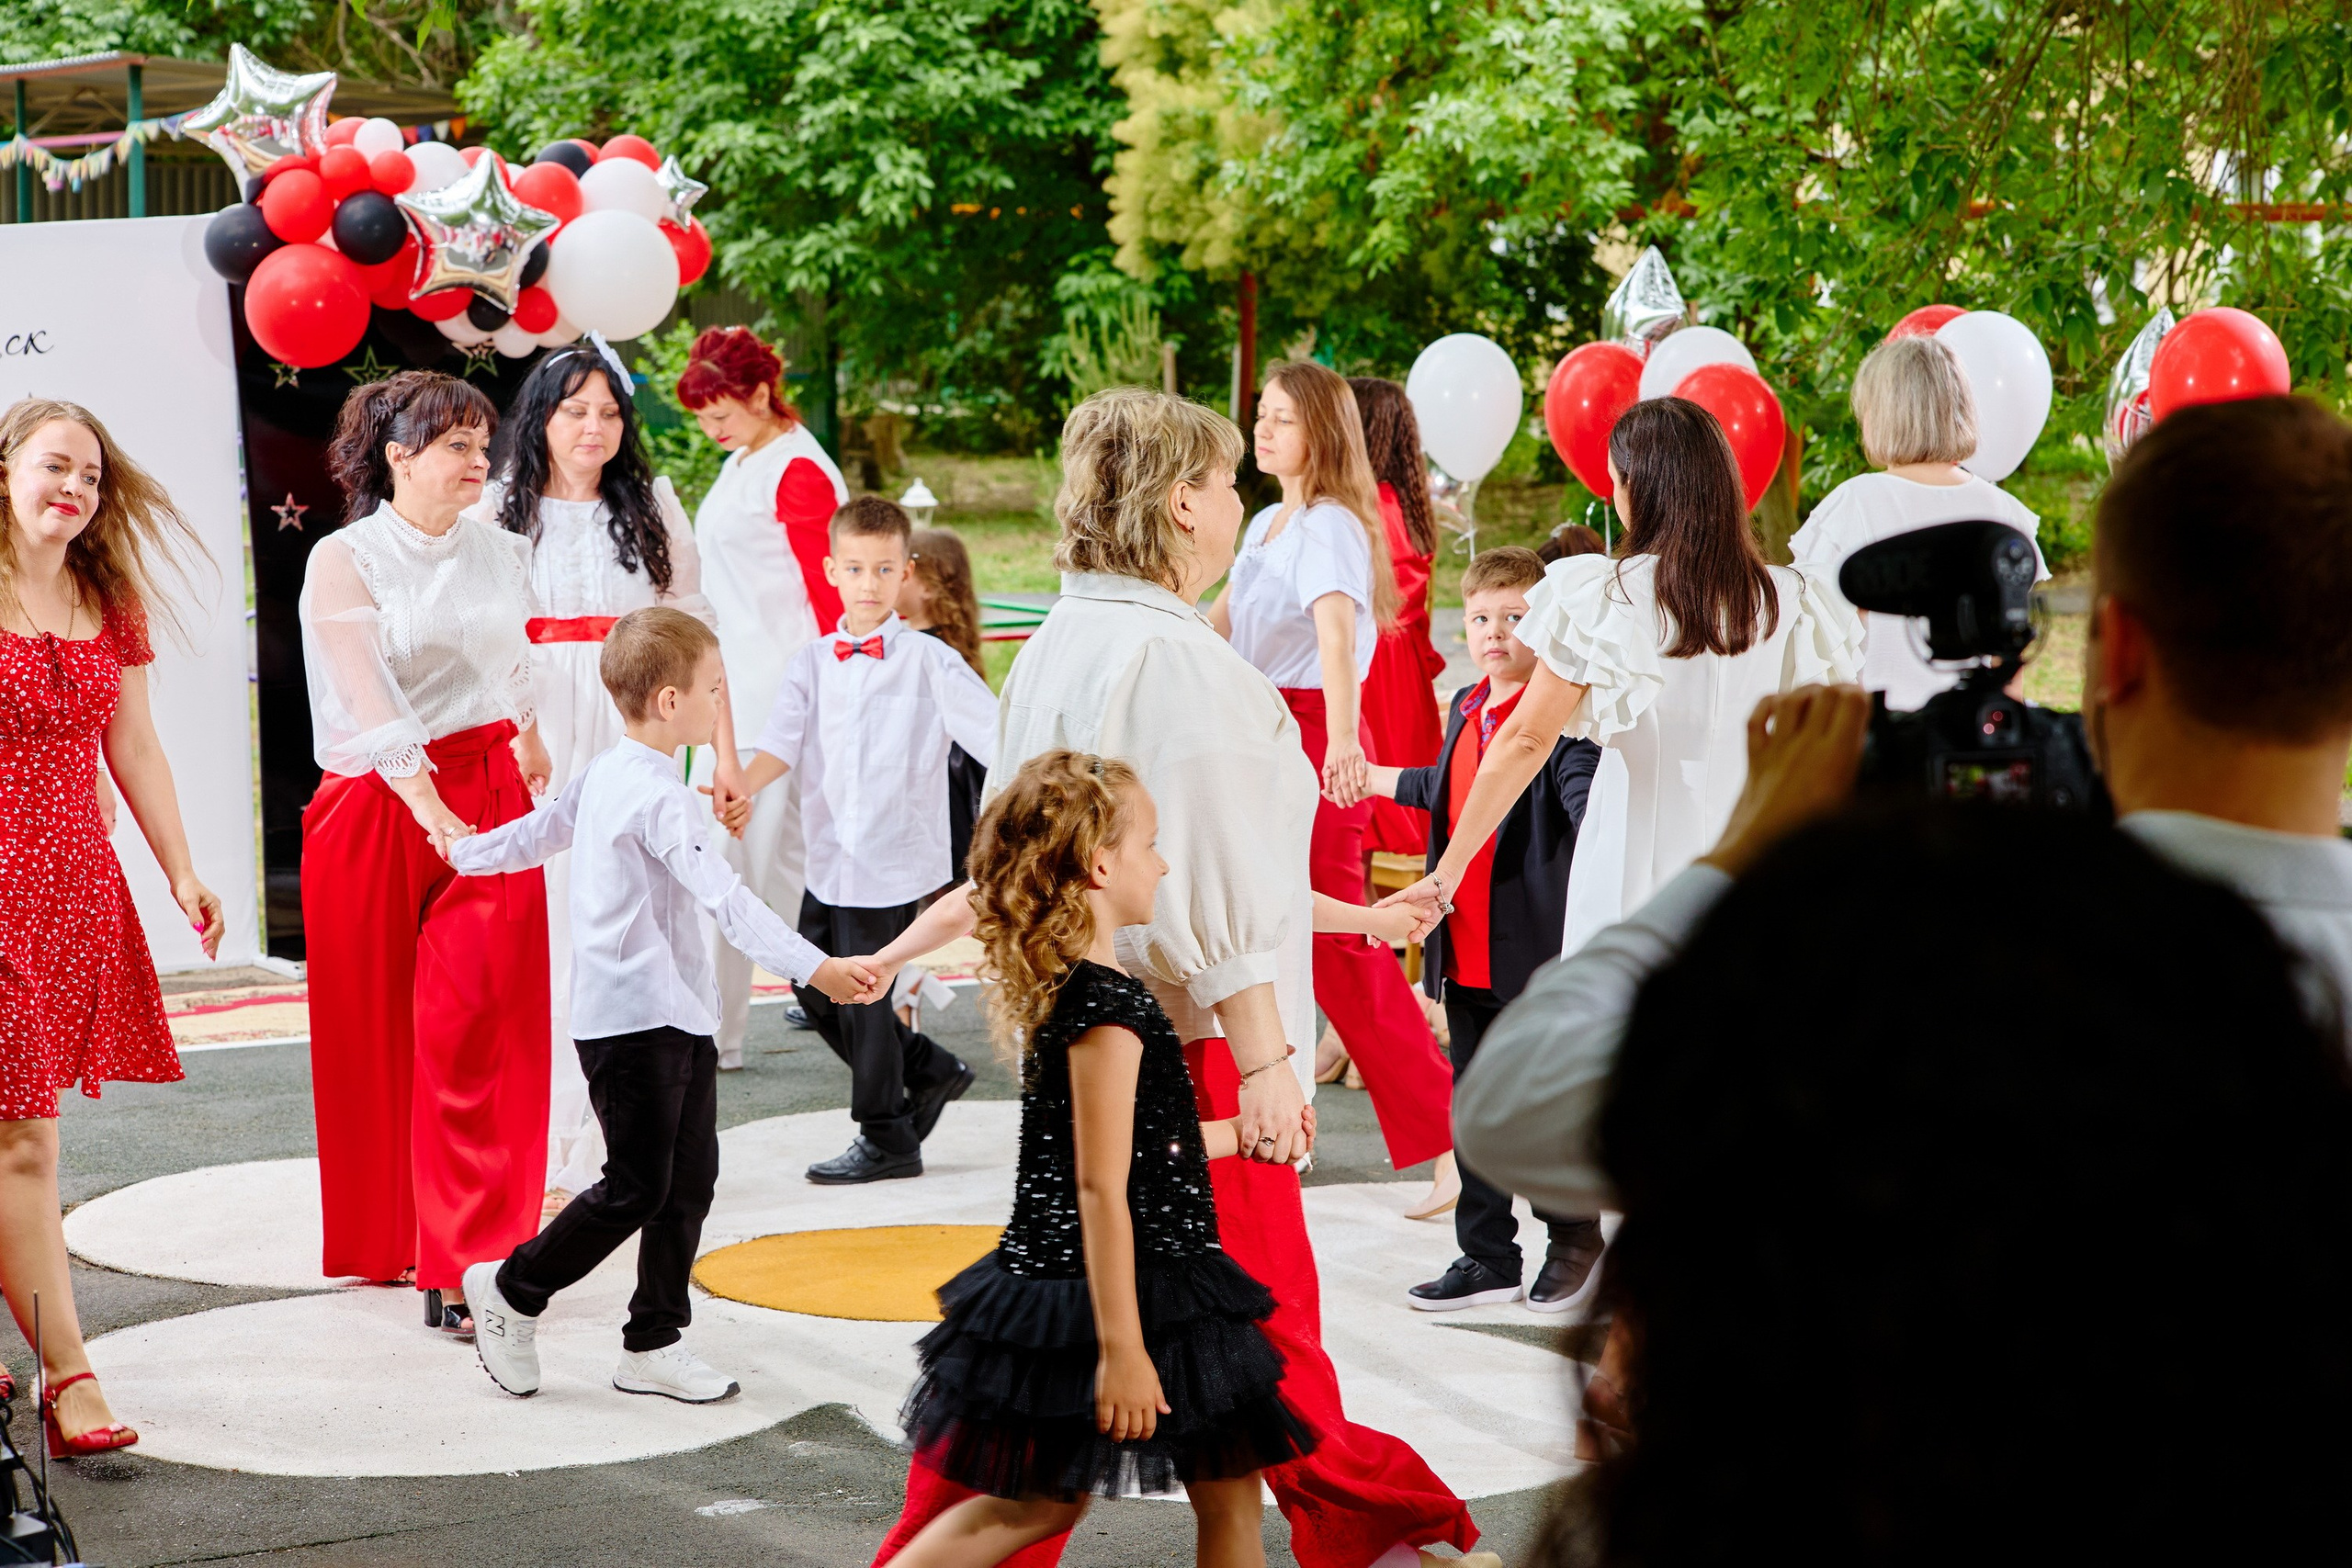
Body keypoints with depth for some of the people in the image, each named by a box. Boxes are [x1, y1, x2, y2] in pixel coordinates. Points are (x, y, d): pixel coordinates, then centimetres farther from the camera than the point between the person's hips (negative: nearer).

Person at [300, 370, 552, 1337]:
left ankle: (463, 1265, -6)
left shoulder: (501, 552, 8)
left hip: (490, 795, 3)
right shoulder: (343, 561, -7)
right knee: (376, 1031, 7)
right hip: (382, 809, -3)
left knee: (478, 1025, -8)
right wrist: (434, 810, -29)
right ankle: (384, 1242, 25)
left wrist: (531, 754, 31)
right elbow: (371, 703, -19)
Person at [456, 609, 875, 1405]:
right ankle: (512, 1290, 16)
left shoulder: (604, 773, 11)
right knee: (637, 1189, -3)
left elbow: (542, 828, 25)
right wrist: (812, 966, -34)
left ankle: (654, 1343, 14)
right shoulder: (659, 797, -20)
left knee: (690, 1176, 9)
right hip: (633, 1022, -10)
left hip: (677, 1018, 10)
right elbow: (725, 899, -29)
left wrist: (466, 853, 44)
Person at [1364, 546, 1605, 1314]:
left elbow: (1588, 802, -27)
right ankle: (1486, 1257, 20)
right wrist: (1376, 780, 45)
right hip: (1466, 956, 7)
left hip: (1537, 956, -7)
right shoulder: (1466, 710, 12)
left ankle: (1574, 1243, 22)